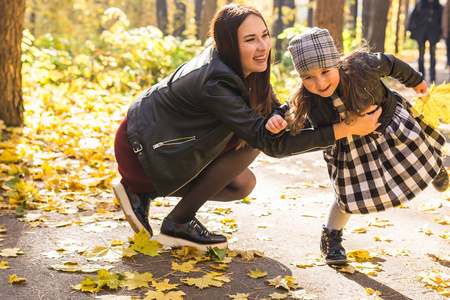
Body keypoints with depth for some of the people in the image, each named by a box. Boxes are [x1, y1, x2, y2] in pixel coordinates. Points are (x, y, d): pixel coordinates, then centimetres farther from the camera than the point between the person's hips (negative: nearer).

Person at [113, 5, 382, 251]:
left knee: (243, 185, 9)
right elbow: (270, 142, -32)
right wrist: (347, 129, -32)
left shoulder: (243, 69, -4)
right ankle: (179, 223, -9)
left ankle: (143, 192, 9)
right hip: (140, 149, -9)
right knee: (248, 146, -19)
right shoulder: (216, 84, -31)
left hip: (165, 141, 9)